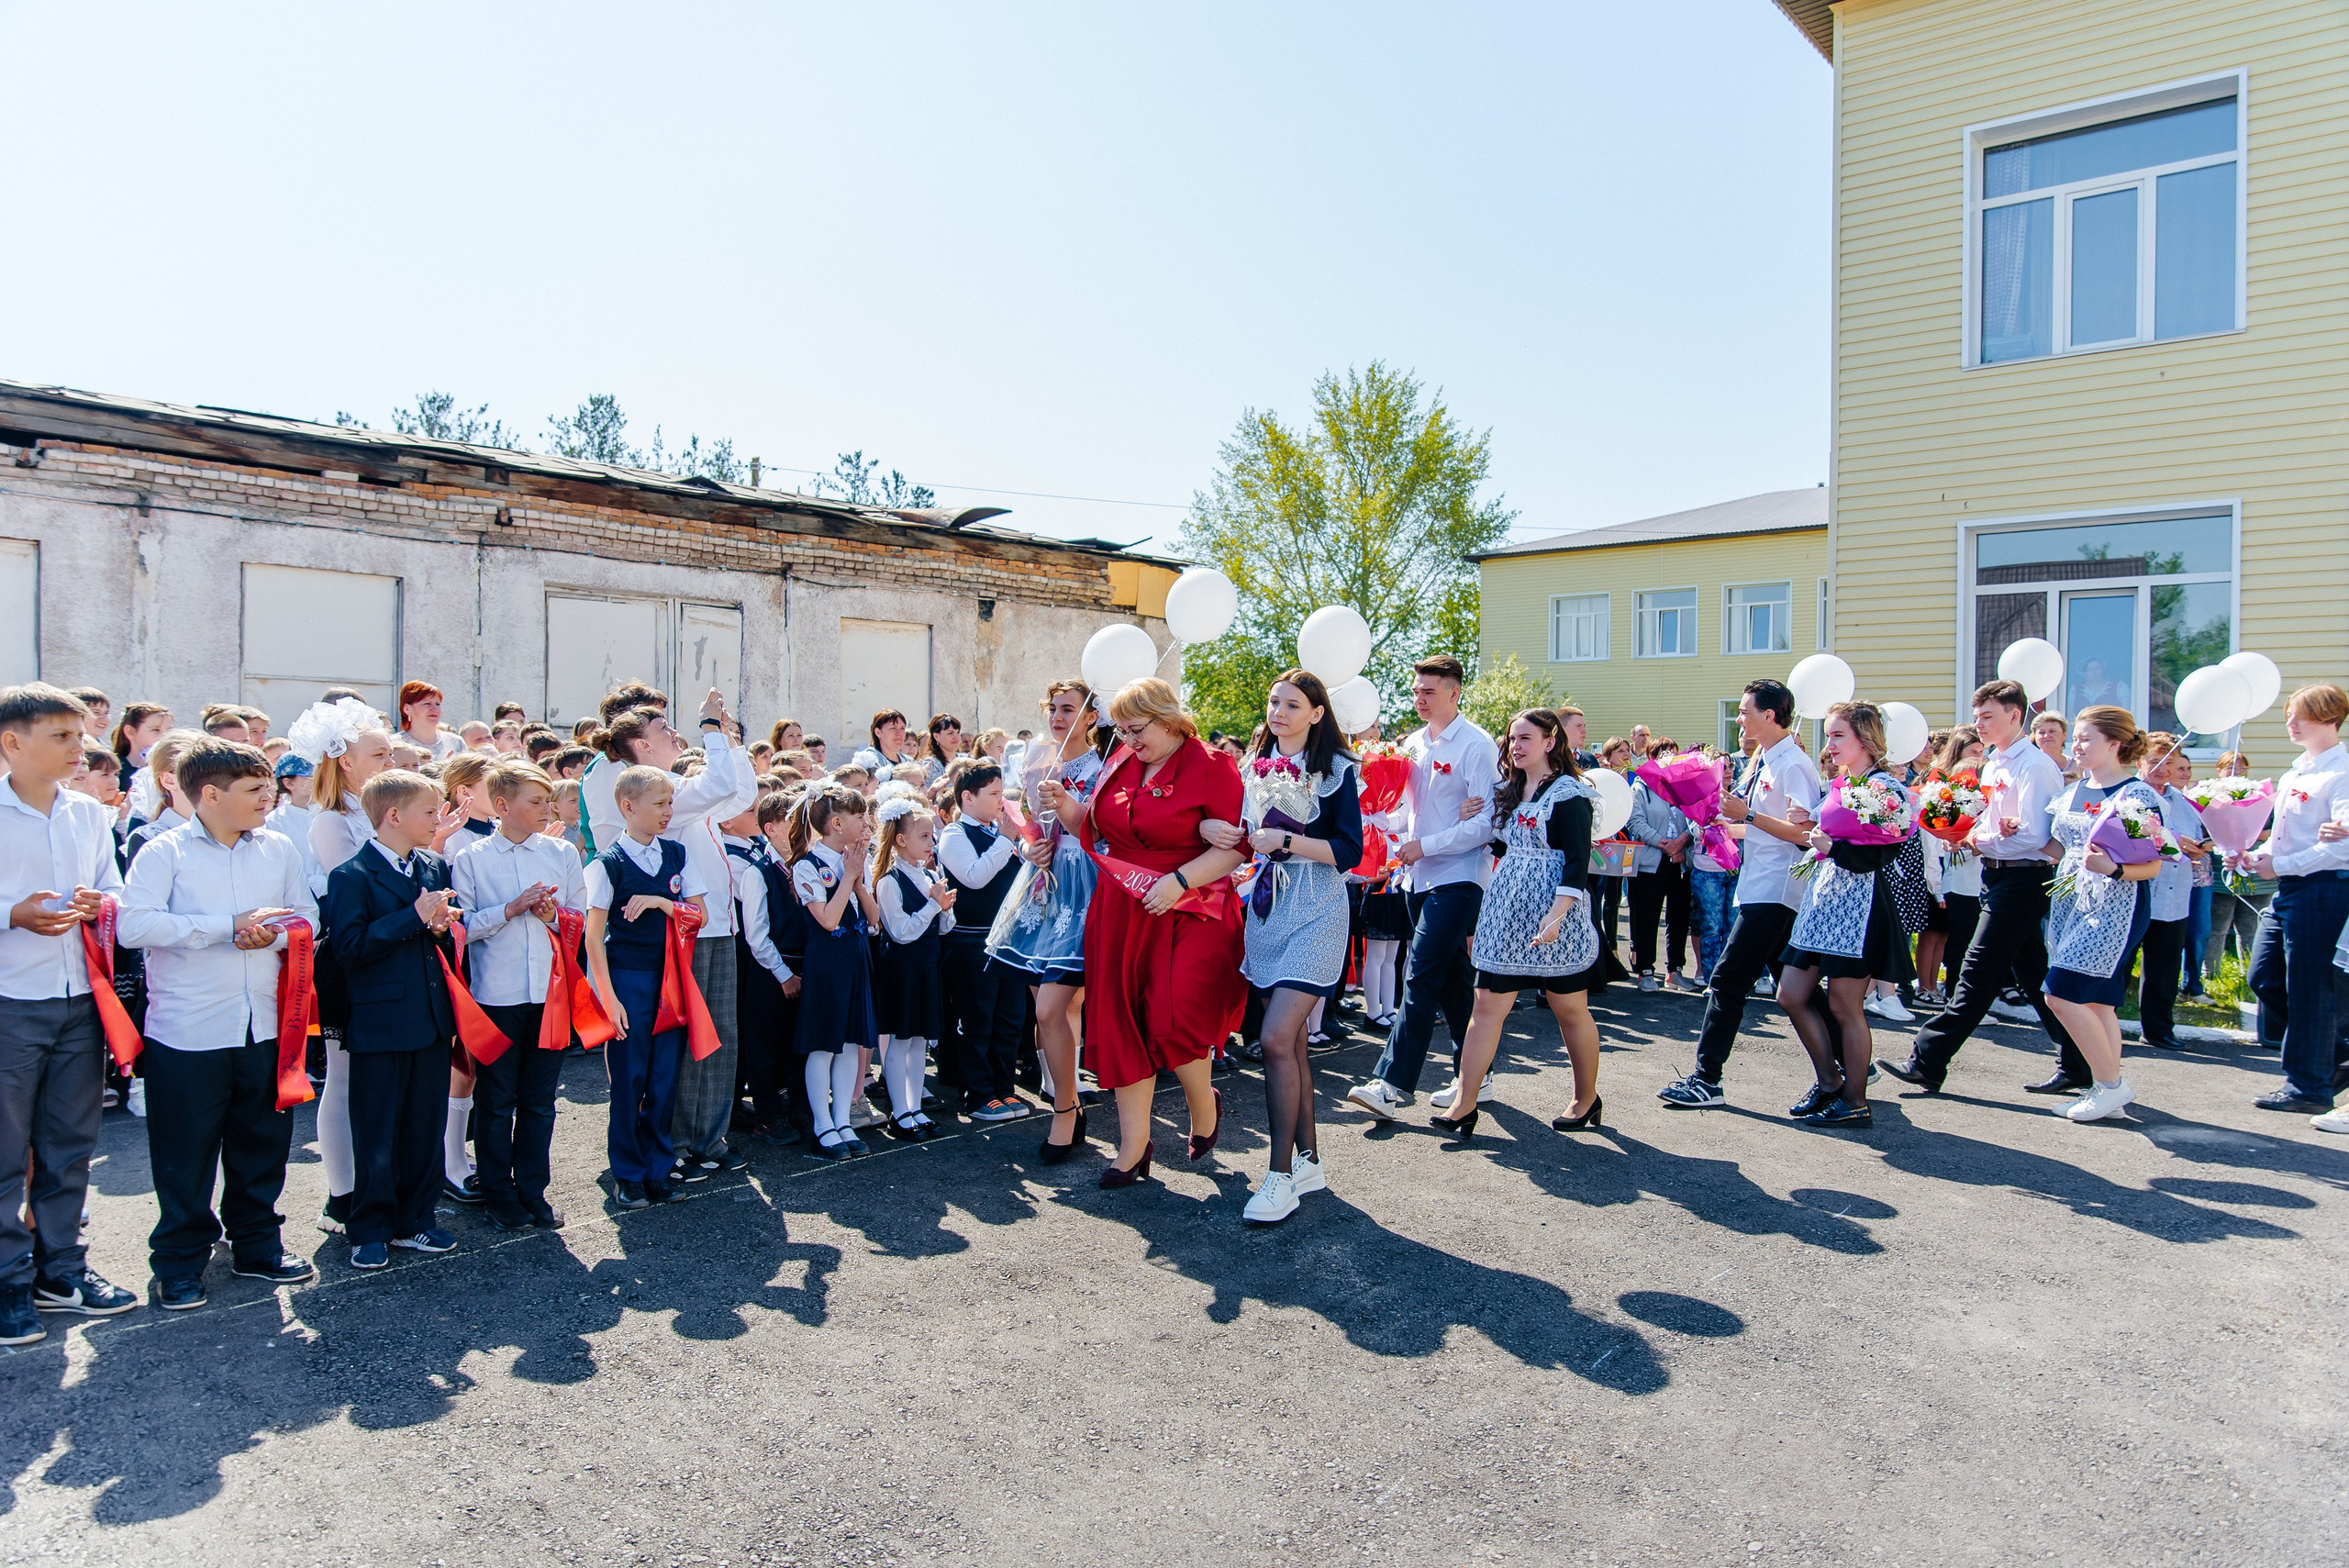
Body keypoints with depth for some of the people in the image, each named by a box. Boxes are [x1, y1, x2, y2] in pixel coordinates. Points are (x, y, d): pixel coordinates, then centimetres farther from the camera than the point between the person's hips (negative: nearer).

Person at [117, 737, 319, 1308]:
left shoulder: (280, 849, 7)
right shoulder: (165, 853, -6)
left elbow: (308, 916, 9)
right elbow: (134, 924, -19)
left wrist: (276, 933, -12)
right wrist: (230, 926, -20)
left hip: (265, 1024, 4)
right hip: (188, 1031, -4)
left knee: (263, 1143, 14)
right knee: (185, 1153, 8)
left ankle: (257, 1244, 30)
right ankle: (180, 1261, 24)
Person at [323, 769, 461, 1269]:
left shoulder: (436, 868, 11)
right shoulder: (352, 876, -9)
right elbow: (349, 946, -20)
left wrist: (442, 927, -6)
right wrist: (414, 917, -21)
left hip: (432, 1019, 6)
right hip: (380, 1025, -6)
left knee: (427, 1129, 12)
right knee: (377, 1138, 5)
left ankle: (414, 1221, 26)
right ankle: (370, 1231, 21)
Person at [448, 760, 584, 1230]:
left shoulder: (562, 853, 6)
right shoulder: (470, 858, -1)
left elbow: (583, 918, 8)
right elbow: (460, 926, -5)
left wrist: (553, 914, -12)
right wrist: (510, 909, -15)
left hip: (549, 992, 2)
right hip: (496, 993, -2)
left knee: (539, 1100, 11)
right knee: (495, 1100, 9)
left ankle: (533, 1191, 23)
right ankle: (499, 1195, 22)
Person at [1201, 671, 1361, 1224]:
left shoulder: (1337, 770, -2)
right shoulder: (1254, 767, 13)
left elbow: (1349, 852, -8)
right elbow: (1240, 835, 17)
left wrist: (1287, 841, -17)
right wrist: (1210, 827, -5)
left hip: (1315, 913, -6)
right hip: (1267, 907, 6)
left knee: (1276, 1038, -15)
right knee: (1292, 1042, 10)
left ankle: (1281, 1175, -5)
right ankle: (1308, 1162, 21)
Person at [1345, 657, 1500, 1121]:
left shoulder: (1477, 746, -10)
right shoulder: (1412, 744, 12)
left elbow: (1488, 821, -14)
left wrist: (1426, 846, -16)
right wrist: (1401, 838, 2)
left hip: (1457, 877, -7)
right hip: (1419, 877, 7)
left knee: (1421, 978, -12)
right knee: (1452, 978, 14)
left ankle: (1394, 1083, -10)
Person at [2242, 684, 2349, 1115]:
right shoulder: (2292, 775, 15)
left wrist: (2281, 865, -19)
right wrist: (2255, 857, 6)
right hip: (2288, 887, 9)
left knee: (2307, 988, -2)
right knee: (2263, 979, 10)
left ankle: (2309, 1086, 9)